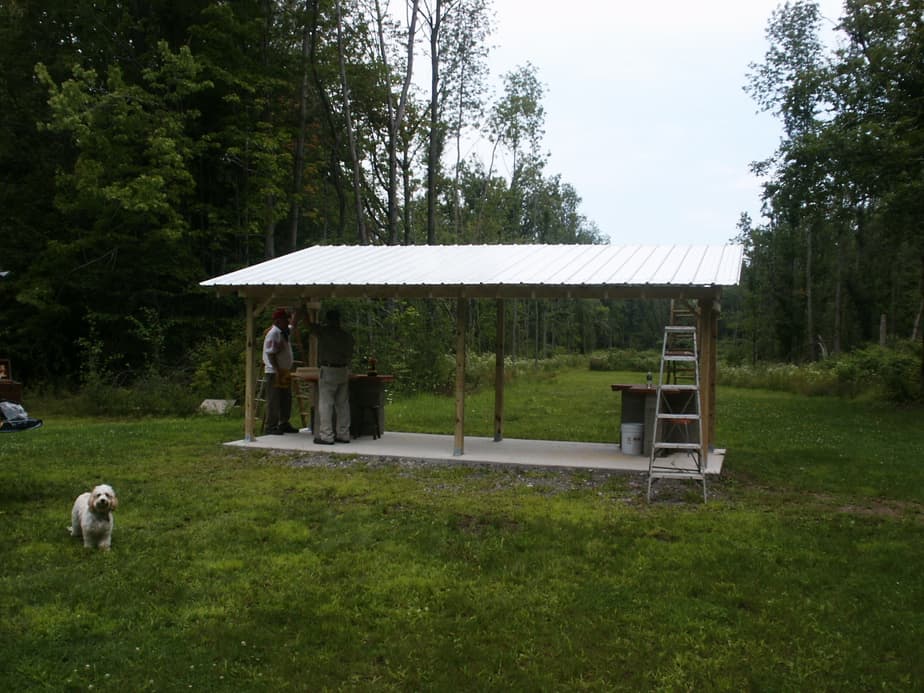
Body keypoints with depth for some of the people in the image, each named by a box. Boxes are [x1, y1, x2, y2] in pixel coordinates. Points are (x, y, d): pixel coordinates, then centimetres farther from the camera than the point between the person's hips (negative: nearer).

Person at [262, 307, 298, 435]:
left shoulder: (285, 332, 10)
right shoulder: (272, 334, -17)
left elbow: (293, 326, 32)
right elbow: (271, 354, -21)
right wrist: (278, 371, -24)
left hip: (285, 371, 9)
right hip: (275, 372, -9)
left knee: (286, 399, 14)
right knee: (274, 400, -3)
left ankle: (284, 424, 23)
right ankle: (270, 426, 3)